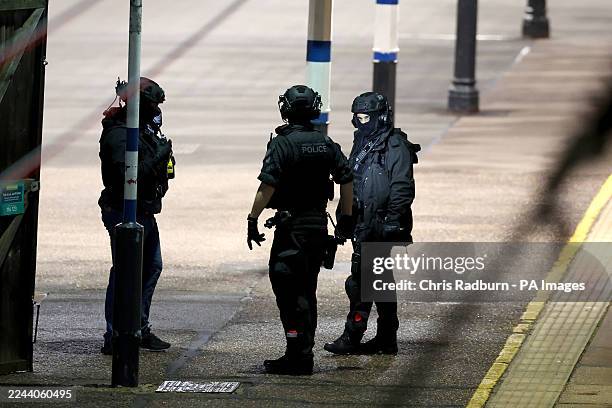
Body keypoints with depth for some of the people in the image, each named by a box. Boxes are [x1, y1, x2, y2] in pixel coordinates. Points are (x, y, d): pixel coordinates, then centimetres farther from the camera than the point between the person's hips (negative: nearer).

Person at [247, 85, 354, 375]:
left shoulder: (281, 144, -12)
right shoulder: (326, 144, 7)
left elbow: (267, 186, -19)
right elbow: (347, 180, 10)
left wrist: (253, 220, -13)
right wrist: (346, 218, 18)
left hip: (291, 228, -7)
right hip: (319, 225, 7)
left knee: (289, 294, -5)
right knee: (306, 291, 15)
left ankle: (298, 356, -11)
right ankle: (304, 355, 19)